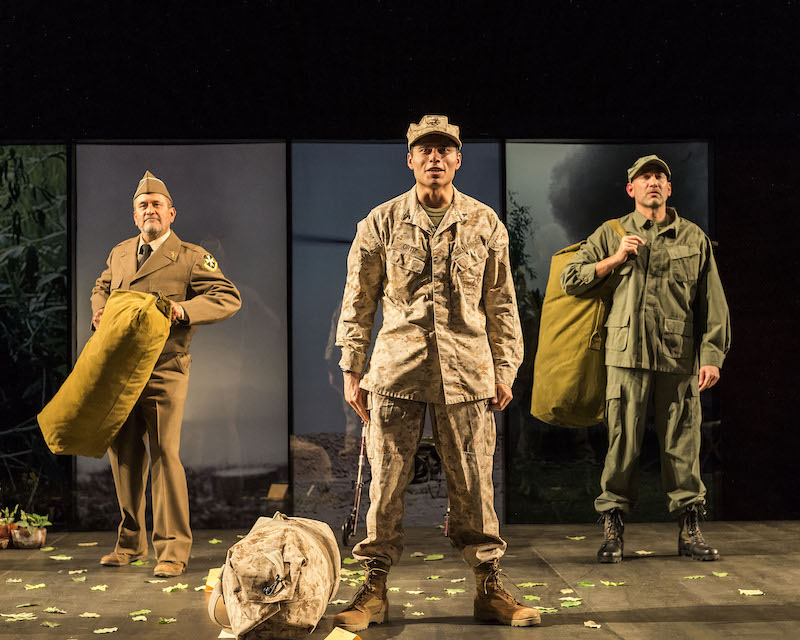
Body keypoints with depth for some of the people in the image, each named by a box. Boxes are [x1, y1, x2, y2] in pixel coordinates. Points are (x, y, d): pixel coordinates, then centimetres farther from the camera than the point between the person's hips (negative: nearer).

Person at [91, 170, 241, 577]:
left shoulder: (191, 257, -1)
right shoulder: (119, 253, 16)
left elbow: (229, 298, -7)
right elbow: (101, 287, 33)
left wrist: (185, 309, -21)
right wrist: (99, 312, 10)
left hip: (164, 371, -5)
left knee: (164, 454, -9)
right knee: (123, 455, 11)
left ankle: (172, 548, 0)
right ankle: (130, 541, 25)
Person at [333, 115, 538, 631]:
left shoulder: (485, 224, 8)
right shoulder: (381, 222, 6)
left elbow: (501, 303, 11)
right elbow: (358, 301, 7)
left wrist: (505, 370, 6)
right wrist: (352, 370, 4)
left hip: (467, 371, 1)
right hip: (396, 370, 0)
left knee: (474, 485, 4)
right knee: (387, 482, 2)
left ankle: (490, 587, 17)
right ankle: (375, 589, 14)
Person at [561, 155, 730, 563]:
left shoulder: (694, 238, 14)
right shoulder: (611, 234, 12)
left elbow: (712, 304, 11)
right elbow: (571, 279, 8)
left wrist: (712, 356, 3)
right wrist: (616, 259, -3)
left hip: (679, 357, 1)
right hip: (627, 354, -1)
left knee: (682, 445, 4)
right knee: (622, 442, -1)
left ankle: (689, 530, 14)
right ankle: (612, 529, 8)